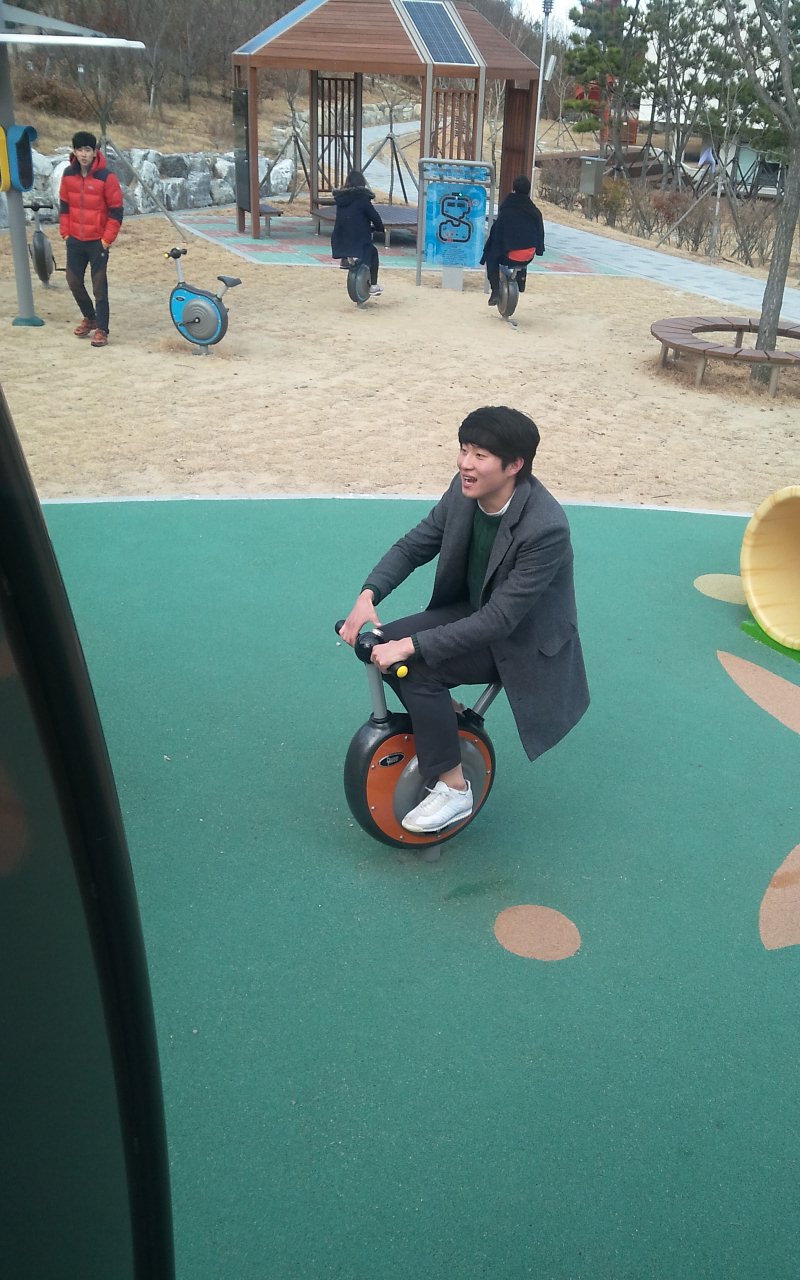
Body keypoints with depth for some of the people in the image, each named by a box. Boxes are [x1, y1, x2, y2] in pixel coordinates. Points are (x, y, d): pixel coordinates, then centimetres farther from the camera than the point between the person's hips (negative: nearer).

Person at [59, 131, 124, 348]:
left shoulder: (106, 177, -12)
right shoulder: (69, 174, 3)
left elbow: (116, 210, -9)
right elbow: (64, 204, 12)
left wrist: (107, 239, -10)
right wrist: (65, 232, 7)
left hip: (98, 241, -5)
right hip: (75, 240, 5)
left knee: (99, 286, -5)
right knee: (73, 280, 12)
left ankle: (101, 330, 1)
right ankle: (89, 317, 33)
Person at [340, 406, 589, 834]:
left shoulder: (545, 529, -33)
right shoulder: (465, 491, -12)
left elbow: (498, 620, -32)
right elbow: (414, 545, -2)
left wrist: (410, 646, -34)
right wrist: (368, 595, -19)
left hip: (521, 641, -7)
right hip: (472, 611, 7)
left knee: (417, 668, -24)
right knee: (382, 644, -11)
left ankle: (452, 789, -6)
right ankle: (442, 720, 15)